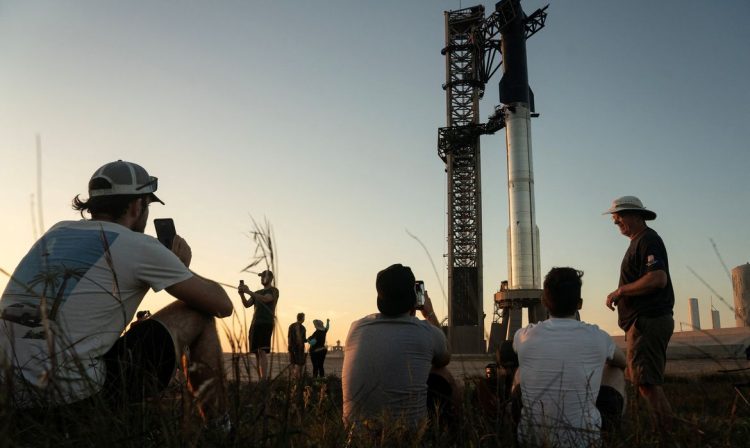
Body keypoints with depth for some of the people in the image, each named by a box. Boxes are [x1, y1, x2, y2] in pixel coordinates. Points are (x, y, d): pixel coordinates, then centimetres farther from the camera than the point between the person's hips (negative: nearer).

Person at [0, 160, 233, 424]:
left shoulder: (57, 232, 14)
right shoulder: (140, 247, -5)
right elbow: (222, 305, 2)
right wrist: (182, 268, 19)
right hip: (76, 396, -7)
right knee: (198, 317, 8)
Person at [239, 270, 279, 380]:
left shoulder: (274, 291, 5)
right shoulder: (257, 293, 25)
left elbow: (265, 299, -16)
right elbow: (247, 304, 12)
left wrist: (249, 292, -19)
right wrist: (242, 295, -7)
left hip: (266, 323, -7)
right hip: (255, 323, 7)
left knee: (262, 351, -19)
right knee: (257, 353, 3)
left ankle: (264, 380, -26)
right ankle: (259, 380, 5)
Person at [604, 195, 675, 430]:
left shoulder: (648, 240, -11)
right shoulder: (639, 242, 20)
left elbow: (658, 278, -24)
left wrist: (620, 291, -16)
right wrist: (621, 294, 15)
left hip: (647, 321, -11)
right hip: (645, 321, 11)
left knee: (646, 382, -13)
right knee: (649, 382, 14)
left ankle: (666, 430, -12)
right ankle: (664, 431, 19)